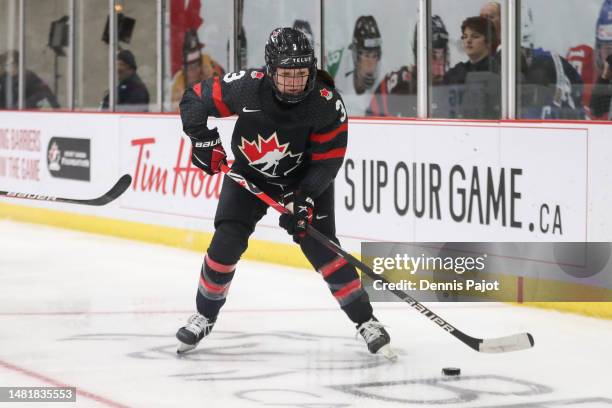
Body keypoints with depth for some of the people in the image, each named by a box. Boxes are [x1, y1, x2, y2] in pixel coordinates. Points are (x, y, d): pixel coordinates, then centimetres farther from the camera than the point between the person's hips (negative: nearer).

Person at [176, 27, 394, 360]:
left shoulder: (328, 104, -29)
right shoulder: (246, 87, -29)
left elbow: (327, 161, -21)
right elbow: (194, 99, -14)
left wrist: (305, 198, -32)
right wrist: (203, 140, -23)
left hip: (304, 178, -1)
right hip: (249, 173, 1)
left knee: (321, 247, -13)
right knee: (226, 243, -8)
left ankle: (366, 322, -3)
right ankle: (204, 317, 13)